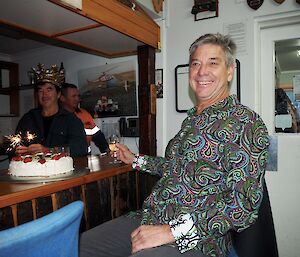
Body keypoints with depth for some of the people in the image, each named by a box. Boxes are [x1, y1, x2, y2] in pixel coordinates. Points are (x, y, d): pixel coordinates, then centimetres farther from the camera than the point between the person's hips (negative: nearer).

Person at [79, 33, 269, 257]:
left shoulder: (246, 122, -12)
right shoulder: (192, 118, 13)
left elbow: (244, 205, -19)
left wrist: (172, 231, -23)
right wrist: (135, 160, 26)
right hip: (150, 219, 8)